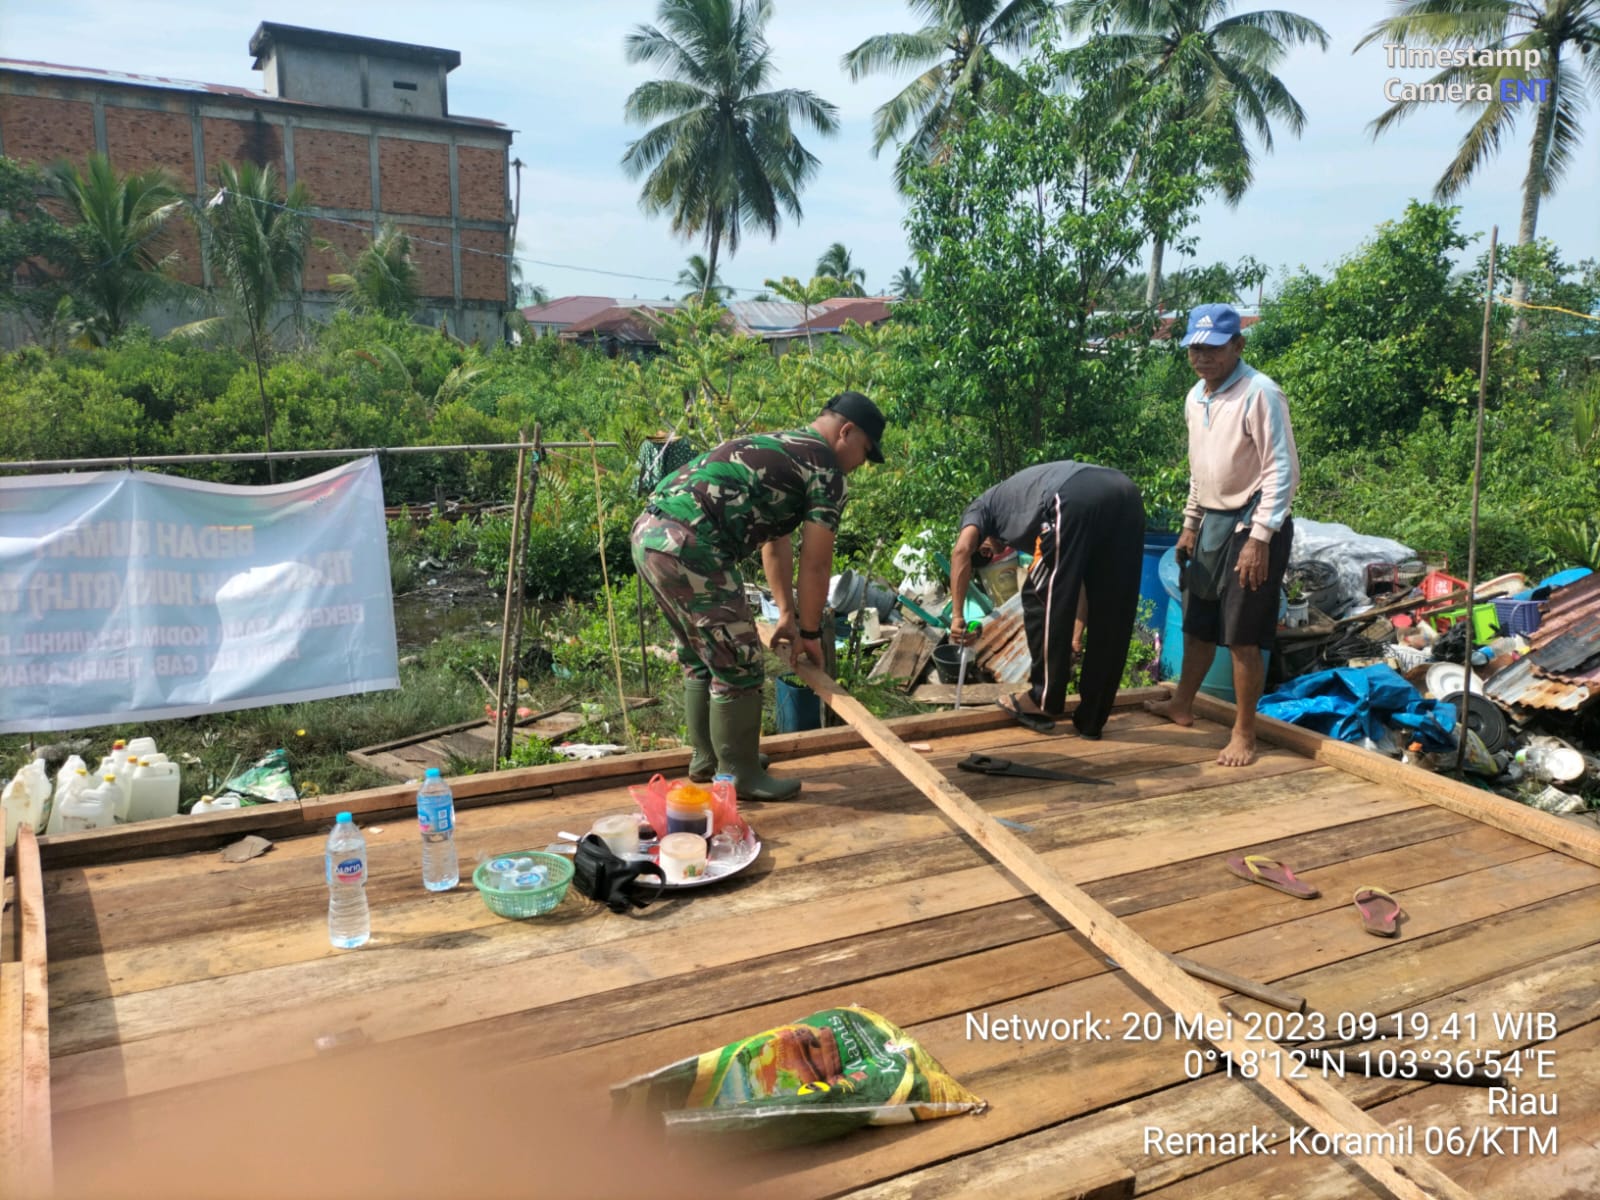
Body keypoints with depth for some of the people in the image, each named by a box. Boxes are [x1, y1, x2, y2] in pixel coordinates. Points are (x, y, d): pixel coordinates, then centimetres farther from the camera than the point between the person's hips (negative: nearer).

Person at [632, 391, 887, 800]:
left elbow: (775, 538, 33)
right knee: (737, 664, 2)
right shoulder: (826, 471, 0)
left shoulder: (780, 446, 28)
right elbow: (815, 564, 2)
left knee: (701, 658, 23)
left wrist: (788, 613, 35)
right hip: (688, 546, -10)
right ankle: (739, 776, 13)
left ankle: (707, 758, 35)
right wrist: (810, 631, 15)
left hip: (649, 533, 10)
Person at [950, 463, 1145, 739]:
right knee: (1110, 616, 15)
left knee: (1040, 598, 12)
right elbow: (1079, 576, 44)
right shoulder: (1027, 522, 43)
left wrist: (957, 617, 6)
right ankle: (1091, 718, 22)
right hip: (1125, 494, 8)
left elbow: (961, 551, 4)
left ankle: (1044, 701, 20)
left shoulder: (980, 510, 28)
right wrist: (1077, 628, 49)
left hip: (1075, 500, -7)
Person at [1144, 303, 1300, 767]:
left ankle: (1244, 734, 9)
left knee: (1242, 636, -3)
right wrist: (1190, 524, 18)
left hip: (1250, 525, -8)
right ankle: (1182, 705, 37)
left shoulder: (1259, 394, -18)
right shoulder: (1196, 396, 8)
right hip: (1212, 521, 8)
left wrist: (1260, 538, -22)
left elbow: (1283, 470, -19)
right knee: (1198, 624, 20)